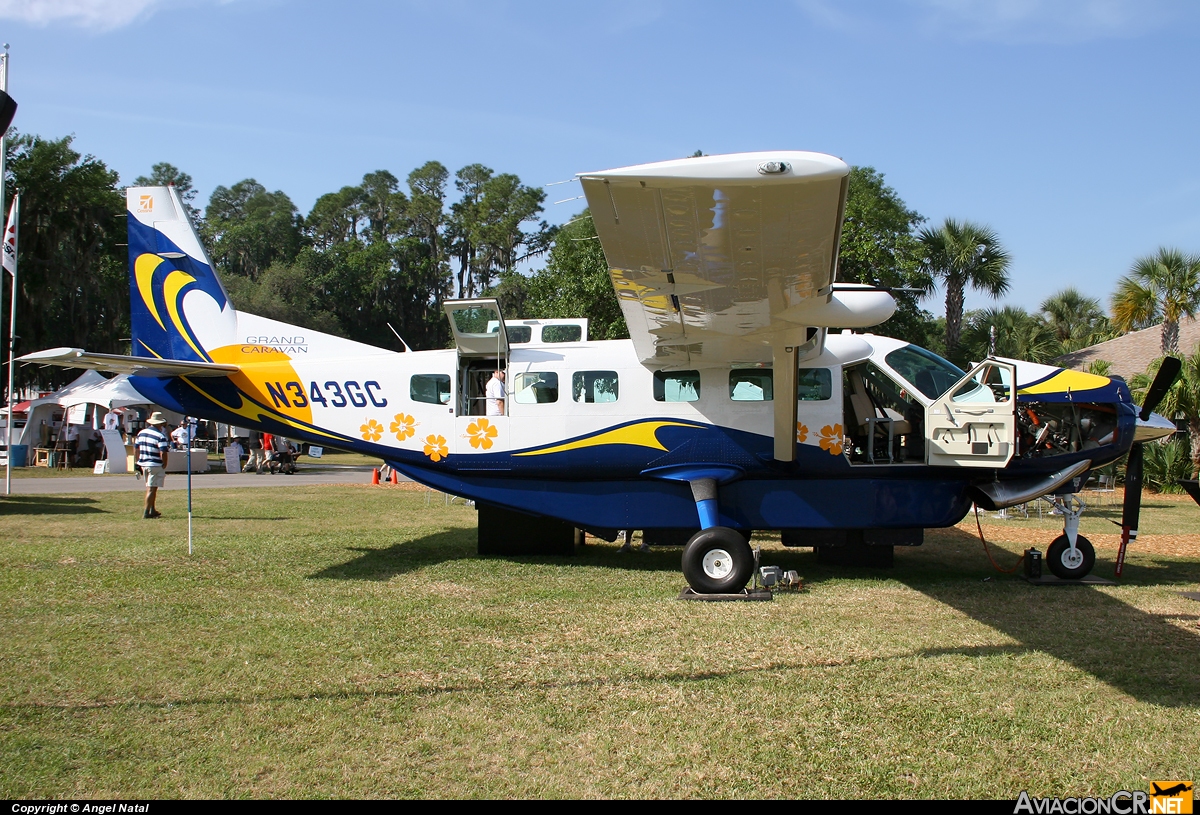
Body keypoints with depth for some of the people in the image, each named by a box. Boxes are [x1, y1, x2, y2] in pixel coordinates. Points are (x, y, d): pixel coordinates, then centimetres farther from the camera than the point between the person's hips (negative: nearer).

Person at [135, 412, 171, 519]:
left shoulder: (141, 433, 8)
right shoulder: (160, 436, -15)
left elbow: (136, 448, 13)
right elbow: (163, 453, -22)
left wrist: (140, 462, 19)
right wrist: (164, 465, -8)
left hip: (144, 464, 7)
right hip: (156, 465, -7)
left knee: (150, 488, 19)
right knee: (152, 489, -4)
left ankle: (152, 510, 28)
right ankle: (146, 512, -5)